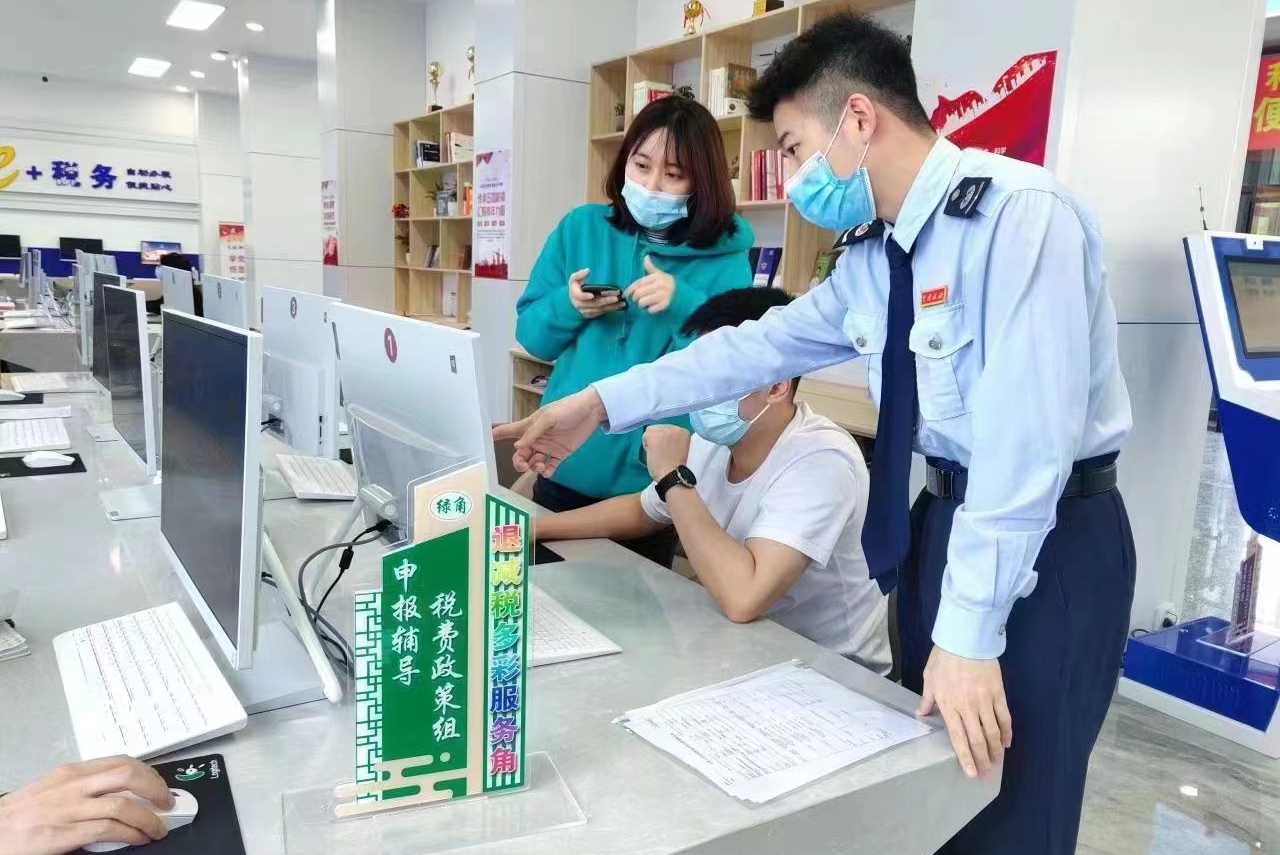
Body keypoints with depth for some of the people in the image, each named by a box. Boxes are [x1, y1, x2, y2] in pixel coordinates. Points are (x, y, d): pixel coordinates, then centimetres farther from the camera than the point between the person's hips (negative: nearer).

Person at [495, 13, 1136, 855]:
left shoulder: (1018, 213, -21)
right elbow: (763, 344, 8)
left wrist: (969, 631, -24)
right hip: (949, 512, 8)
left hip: (1053, 536, -7)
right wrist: (601, 403, 5)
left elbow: (1026, 433, -26)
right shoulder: (872, 254, 5)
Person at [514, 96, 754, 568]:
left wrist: (685, 306, -27)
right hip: (564, 467, 3)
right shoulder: (580, 228, 0)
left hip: (652, 480, -2)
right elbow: (530, 335, 4)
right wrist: (567, 306, -16)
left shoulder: (725, 258, -7)